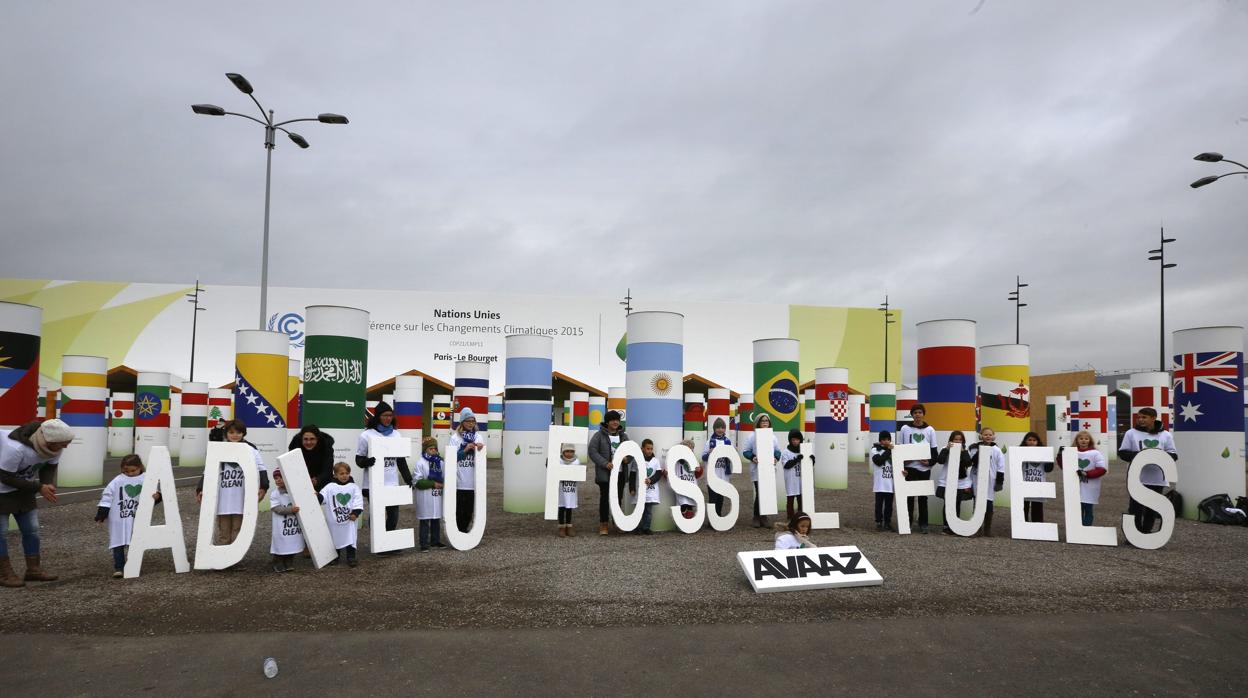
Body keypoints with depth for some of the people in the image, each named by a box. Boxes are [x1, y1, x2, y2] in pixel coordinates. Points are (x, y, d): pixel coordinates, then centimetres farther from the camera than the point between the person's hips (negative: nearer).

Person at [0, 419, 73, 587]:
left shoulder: (54, 446, -17)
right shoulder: (15, 448, -37)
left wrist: (48, 486, -21)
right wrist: (39, 488, -26)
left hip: (23, 489, 7)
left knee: (31, 529, 8)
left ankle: (34, 569, 17)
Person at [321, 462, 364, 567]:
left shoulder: (354, 487, 0)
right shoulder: (330, 487, 0)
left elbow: (358, 501, -3)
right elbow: (323, 496, -11)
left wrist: (355, 512, -12)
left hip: (349, 519, -1)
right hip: (334, 520, 1)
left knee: (350, 538, 1)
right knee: (335, 538, 13)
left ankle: (351, 558, 10)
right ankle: (335, 557, 29)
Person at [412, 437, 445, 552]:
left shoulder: (440, 462, 6)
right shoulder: (420, 463, -10)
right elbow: (417, 482, -14)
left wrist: (443, 484, -6)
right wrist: (433, 484, -17)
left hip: (437, 497, 5)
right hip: (425, 498, -5)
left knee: (436, 520, 14)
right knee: (425, 522, 1)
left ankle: (435, 541, 25)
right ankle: (424, 544, 8)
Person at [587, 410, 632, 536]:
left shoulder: (623, 435, 13)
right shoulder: (599, 435, -2)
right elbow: (592, 451, -8)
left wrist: (628, 458, -7)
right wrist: (605, 463, -17)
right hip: (605, 472, -4)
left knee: (618, 497, 7)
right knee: (605, 497, 0)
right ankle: (603, 524, 8)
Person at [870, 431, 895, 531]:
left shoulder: (893, 449, 10)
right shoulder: (875, 449, -2)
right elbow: (879, 461, -17)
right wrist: (888, 450, -15)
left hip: (890, 482, 4)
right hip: (880, 483, -4)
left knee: (889, 503, 9)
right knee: (879, 503, 1)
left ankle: (887, 522, 18)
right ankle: (879, 522, 8)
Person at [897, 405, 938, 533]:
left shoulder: (930, 430, 6)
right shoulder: (905, 429, 3)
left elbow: (934, 450, 7)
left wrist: (930, 462, -11)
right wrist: (901, 466, -5)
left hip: (924, 468, 1)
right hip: (909, 467, -1)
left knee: (923, 497, 6)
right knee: (909, 495, 4)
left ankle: (923, 524, 13)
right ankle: (908, 522, 11)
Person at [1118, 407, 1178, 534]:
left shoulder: (1165, 435, 5)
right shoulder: (1131, 433, 2)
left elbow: (1173, 455, 5)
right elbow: (1122, 453, 2)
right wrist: (1137, 455, -17)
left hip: (1157, 479, 2)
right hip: (1138, 478, -2)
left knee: (1152, 508, 11)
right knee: (1136, 507, -2)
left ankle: (1146, 532, 22)